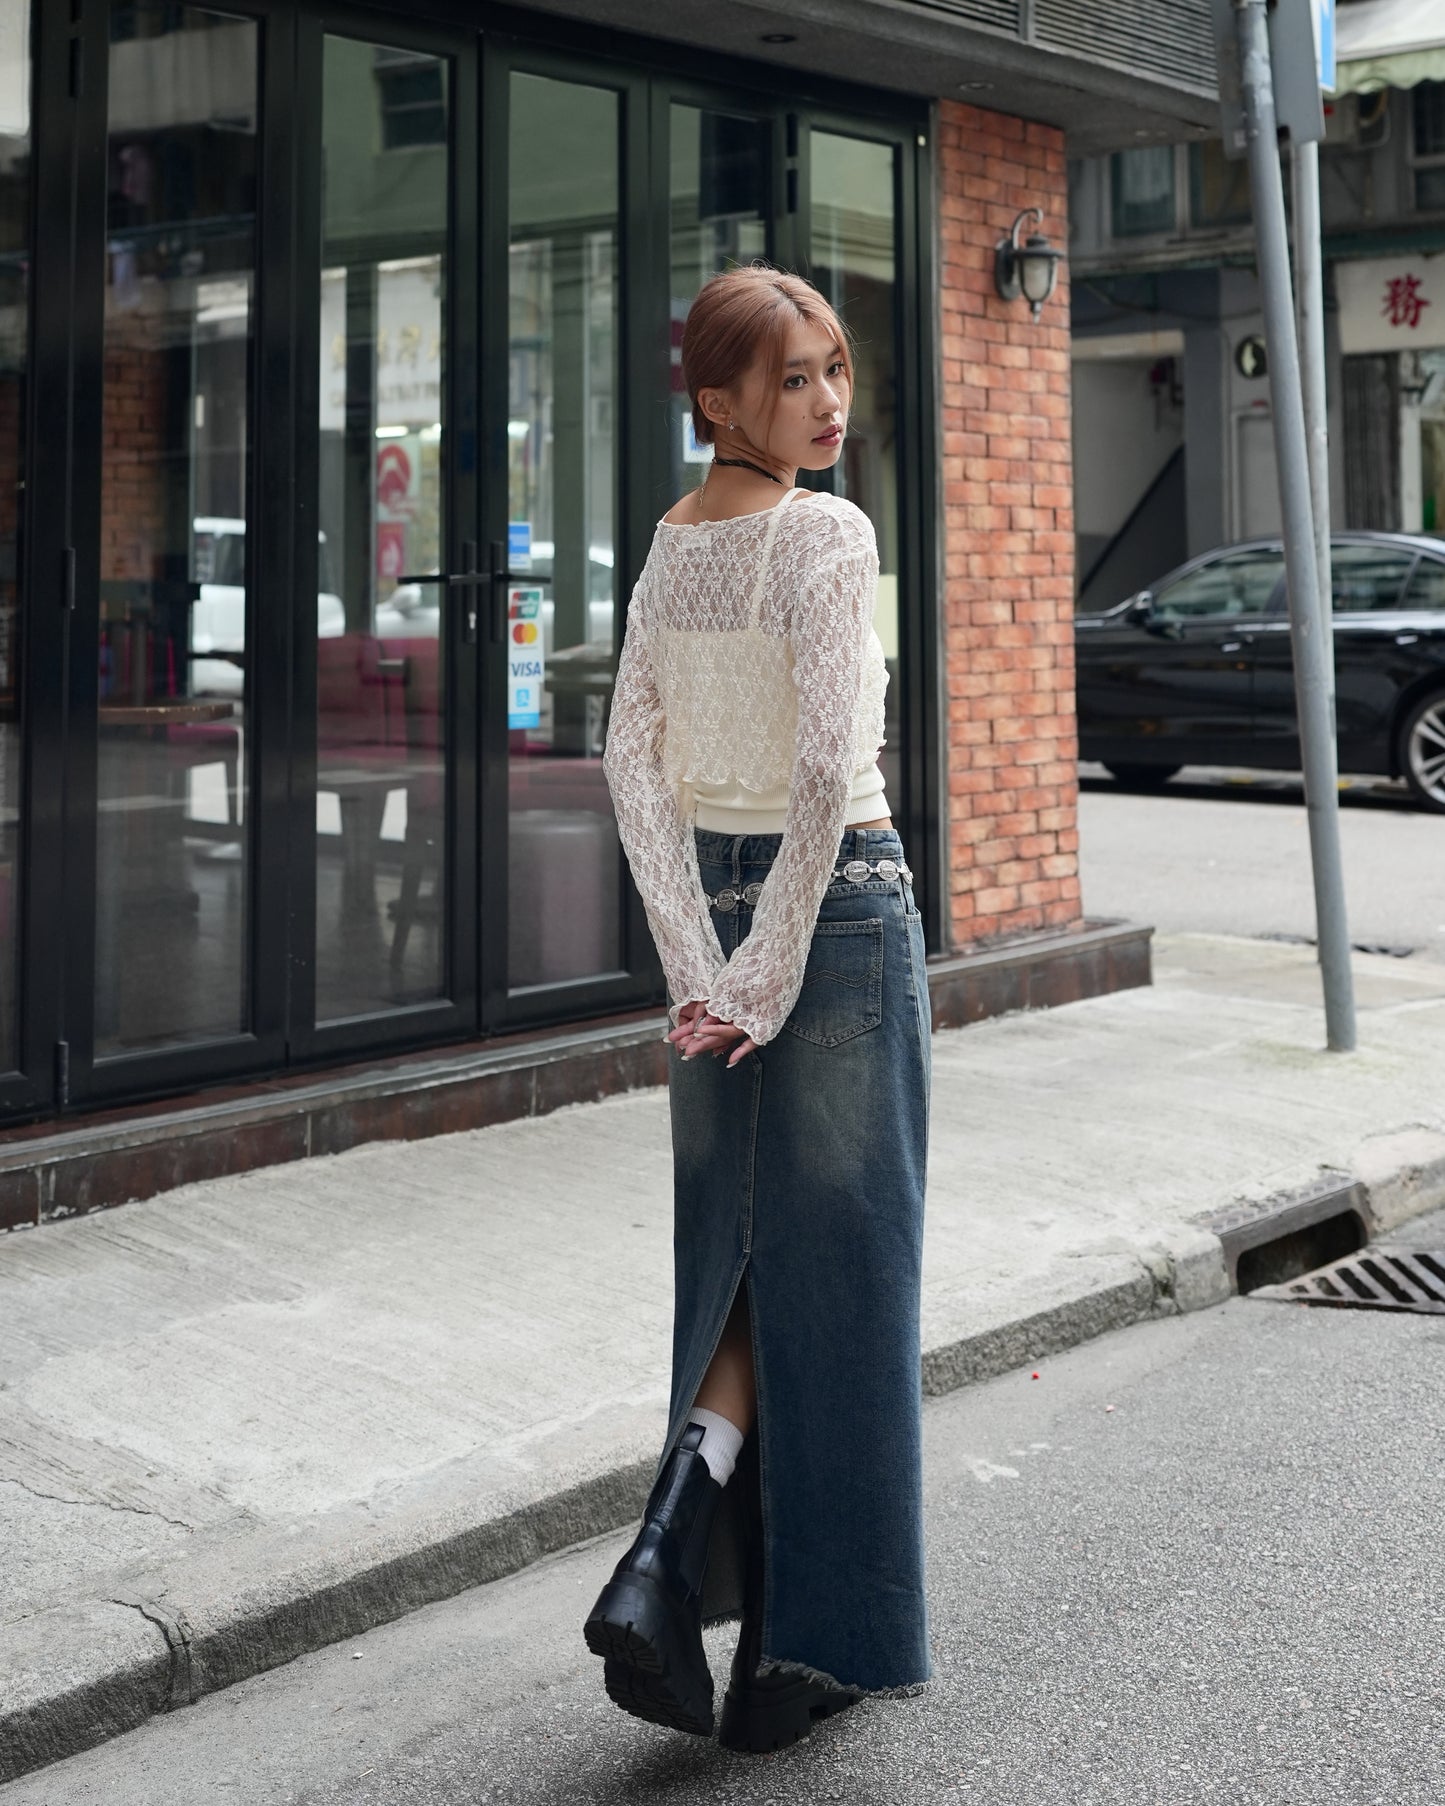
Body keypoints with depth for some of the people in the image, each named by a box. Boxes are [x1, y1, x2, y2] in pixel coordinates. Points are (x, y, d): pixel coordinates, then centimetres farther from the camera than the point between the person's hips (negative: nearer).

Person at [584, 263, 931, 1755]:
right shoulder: (827, 535, -14)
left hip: (710, 905, 7)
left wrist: (697, 961, -1)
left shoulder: (669, 543, 8)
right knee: (835, 1269, 4)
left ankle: (673, 1561, 3)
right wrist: (779, 959, -16)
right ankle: (807, 1641, 14)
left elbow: (631, 761, 3)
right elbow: (826, 762, -23)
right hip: (842, 905, -7)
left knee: (738, 1262, 16)